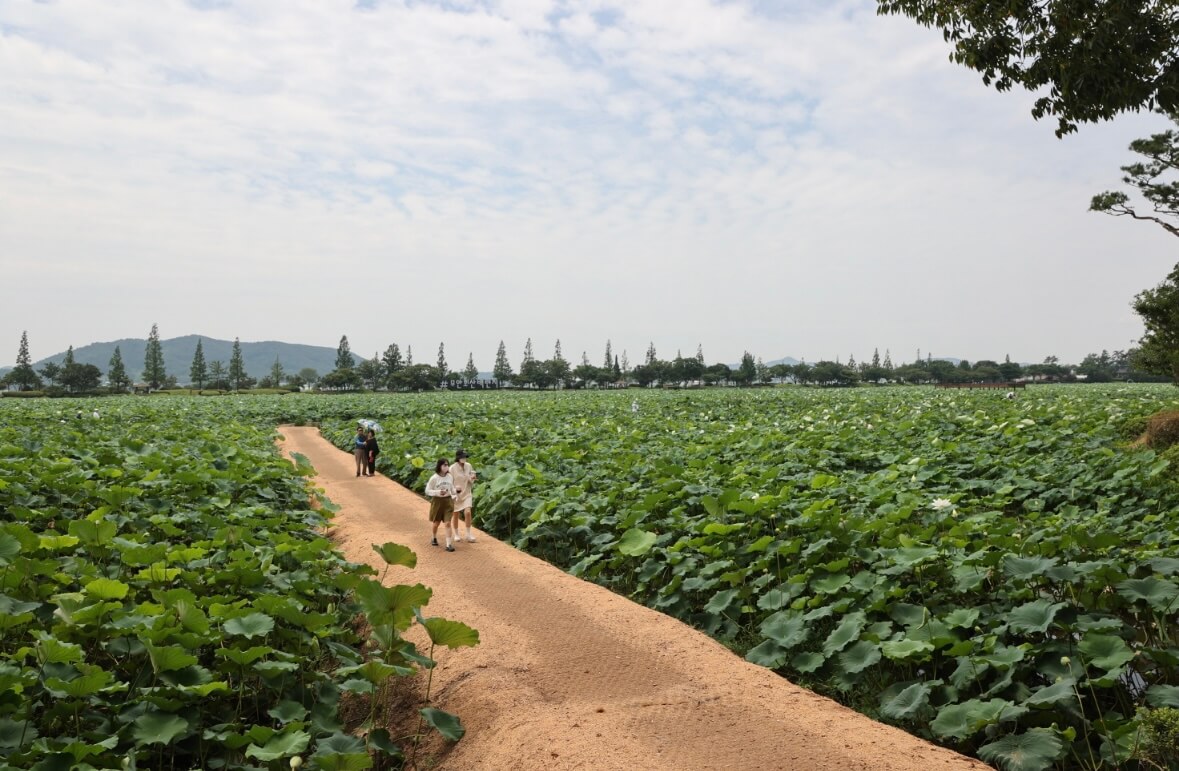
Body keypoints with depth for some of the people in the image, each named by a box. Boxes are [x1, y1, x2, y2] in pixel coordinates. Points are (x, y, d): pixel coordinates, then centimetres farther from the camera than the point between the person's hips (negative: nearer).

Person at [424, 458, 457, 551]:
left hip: (448, 501, 2)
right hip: (437, 501, -2)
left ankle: (449, 544, -8)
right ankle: (433, 538, 43)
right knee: (436, 523, 16)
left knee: (448, 523, -8)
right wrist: (438, 492, -22)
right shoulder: (434, 478, -12)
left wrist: (454, 492, -8)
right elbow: (427, 491, -8)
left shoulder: (450, 477, 0)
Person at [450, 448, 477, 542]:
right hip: (456, 494, -2)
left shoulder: (468, 466, -2)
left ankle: (468, 535, -5)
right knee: (456, 515, 9)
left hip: (466, 493, 2)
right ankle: (456, 534, 28)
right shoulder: (452, 468, -13)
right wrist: (455, 488, -26)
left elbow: (471, 481, 8)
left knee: (468, 512, -13)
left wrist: (472, 478, -15)